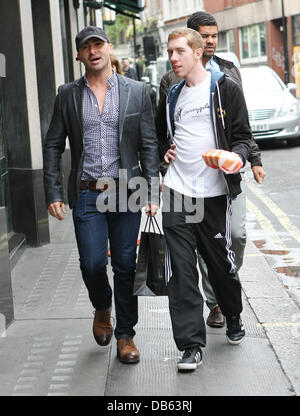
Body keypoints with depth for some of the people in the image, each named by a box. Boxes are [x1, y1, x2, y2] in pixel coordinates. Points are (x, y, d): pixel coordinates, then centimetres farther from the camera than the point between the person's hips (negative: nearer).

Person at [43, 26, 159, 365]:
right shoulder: (67, 95, 5)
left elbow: (149, 146, 3)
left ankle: (125, 334, 19)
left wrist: (152, 193, -4)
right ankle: (102, 308, 28)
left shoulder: (136, 91, 3)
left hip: (126, 192, 0)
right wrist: (53, 194, -1)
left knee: (125, 266, 4)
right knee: (92, 263, -4)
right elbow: (52, 146, 7)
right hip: (86, 194, 0)